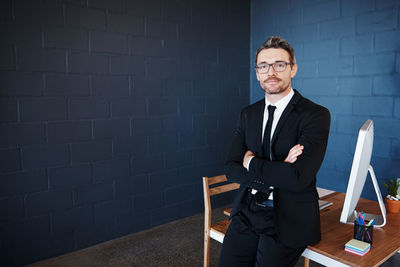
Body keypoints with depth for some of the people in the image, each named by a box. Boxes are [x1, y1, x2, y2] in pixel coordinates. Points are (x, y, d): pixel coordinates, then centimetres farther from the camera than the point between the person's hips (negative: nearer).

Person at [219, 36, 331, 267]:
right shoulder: (249, 114, 8)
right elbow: (232, 169, 0)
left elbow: (299, 177, -21)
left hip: (288, 220, -4)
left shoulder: (315, 115, -9)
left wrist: (251, 162, -9)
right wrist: (278, 171, -14)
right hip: (247, 211, 4)